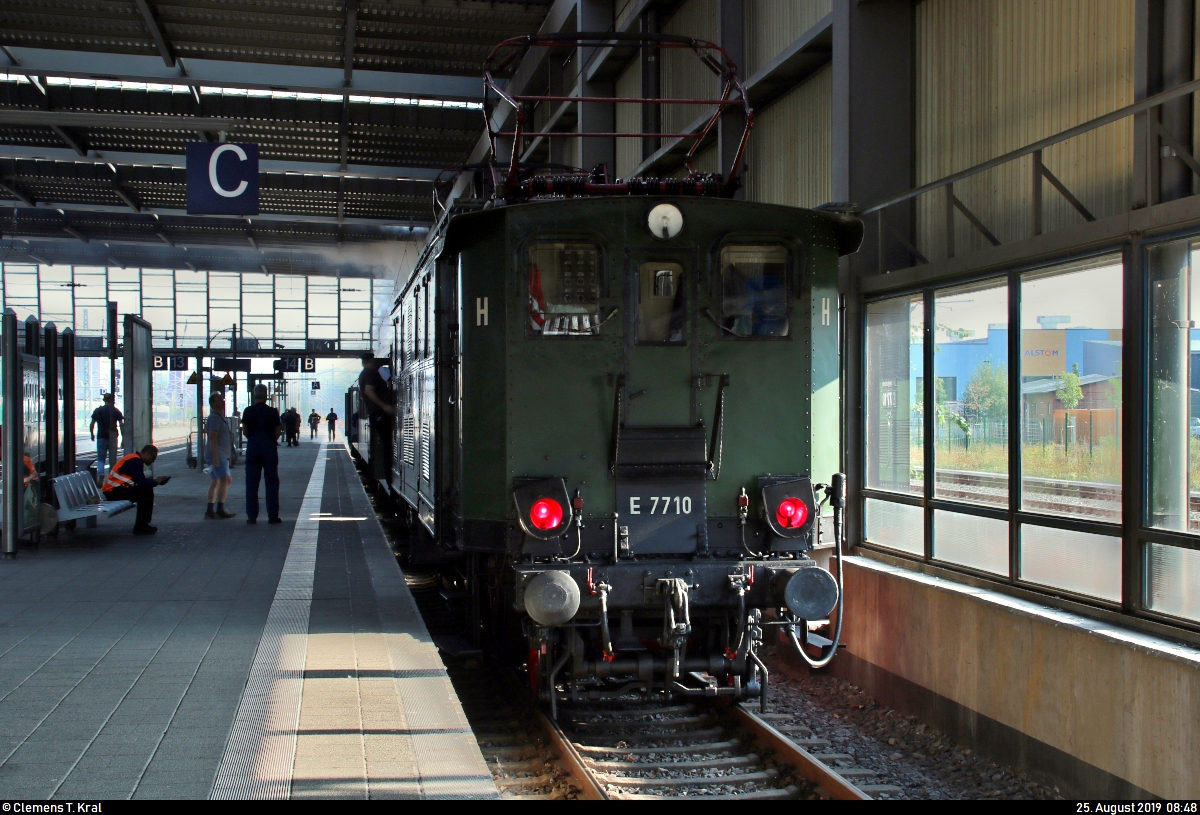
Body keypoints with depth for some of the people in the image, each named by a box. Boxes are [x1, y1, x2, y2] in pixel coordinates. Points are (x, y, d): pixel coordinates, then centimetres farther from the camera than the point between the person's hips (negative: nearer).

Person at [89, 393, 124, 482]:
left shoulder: (98, 411, 3)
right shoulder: (116, 411, 1)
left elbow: (92, 424, 4)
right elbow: (121, 425, -5)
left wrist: (92, 435, 19)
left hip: (101, 437, 0)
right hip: (113, 438, 0)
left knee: (100, 459, 4)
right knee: (112, 460, 8)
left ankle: (100, 473, -21)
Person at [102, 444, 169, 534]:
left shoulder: (135, 459, 17)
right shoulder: (135, 461, -16)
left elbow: (140, 481, 18)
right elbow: (142, 482, -22)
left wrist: (156, 480, 7)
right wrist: (156, 481, -7)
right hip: (113, 491, -11)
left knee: (147, 490, 12)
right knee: (146, 493, -17)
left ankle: (143, 523, 13)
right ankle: (140, 527, -11)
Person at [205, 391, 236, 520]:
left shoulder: (219, 417, 19)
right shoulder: (215, 418, -13)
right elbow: (212, 438, -20)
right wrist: (215, 457, -25)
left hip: (221, 455, 11)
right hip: (218, 455, -11)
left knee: (216, 482, 10)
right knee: (225, 480, -15)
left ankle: (210, 510, 10)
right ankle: (220, 509, -17)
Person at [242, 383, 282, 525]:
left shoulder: (248, 412, -1)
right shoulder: (272, 412, -4)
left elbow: (245, 432, 3)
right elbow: (277, 433, -3)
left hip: (253, 446, 1)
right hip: (269, 447, -1)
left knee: (251, 482, 6)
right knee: (271, 481, 4)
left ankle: (252, 516, 5)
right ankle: (272, 516, 2)